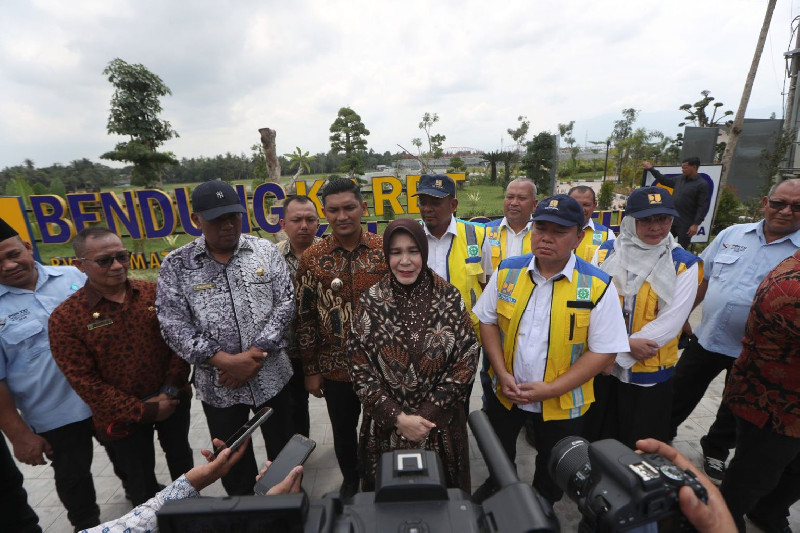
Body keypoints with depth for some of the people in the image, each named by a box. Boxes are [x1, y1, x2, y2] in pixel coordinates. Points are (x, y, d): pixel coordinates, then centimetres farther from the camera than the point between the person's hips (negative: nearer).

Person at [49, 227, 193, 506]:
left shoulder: (154, 293, -7)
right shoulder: (65, 317, -14)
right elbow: (84, 380, -14)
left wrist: (171, 390, -13)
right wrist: (144, 411, -15)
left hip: (174, 401, 3)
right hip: (124, 417, -3)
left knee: (181, 459, 25)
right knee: (141, 483, 18)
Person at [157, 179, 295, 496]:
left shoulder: (265, 251, -3)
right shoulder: (176, 265, -3)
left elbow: (285, 303, -8)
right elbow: (174, 325, -9)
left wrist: (256, 353, -15)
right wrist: (226, 361, -17)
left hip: (271, 376, 1)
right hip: (218, 384, 0)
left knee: (283, 451, 19)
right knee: (232, 460, 20)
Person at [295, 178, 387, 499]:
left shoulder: (384, 249, -8)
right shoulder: (312, 258, -6)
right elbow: (305, 317, -1)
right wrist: (311, 370, 2)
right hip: (335, 367, 1)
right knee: (343, 431, 21)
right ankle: (350, 480, 51)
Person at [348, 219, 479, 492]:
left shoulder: (449, 298, -9)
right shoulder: (370, 302, -9)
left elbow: (466, 361, -8)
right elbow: (360, 369, -7)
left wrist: (428, 415, -12)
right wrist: (397, 417, -13)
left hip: (442, 426, 0)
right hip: (385, 426, 0)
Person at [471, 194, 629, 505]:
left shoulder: (597, 286, -17)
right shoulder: (507, 272, -9)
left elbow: (604, 351, -15)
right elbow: (488, 321, -2)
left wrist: (551, 389, -20)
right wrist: (502, 373, -11)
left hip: (561, 402, -2)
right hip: (505, 392, 2)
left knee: (552, 472, 26)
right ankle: (497, 489, 61)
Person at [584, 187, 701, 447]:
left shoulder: (684, 264, -6)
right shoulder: (606, 252, -3)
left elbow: (669, 323, -13)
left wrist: (617, 355, -17)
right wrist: (625, 343, -19)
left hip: (650, 375, -1)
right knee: (595, 442, 20)